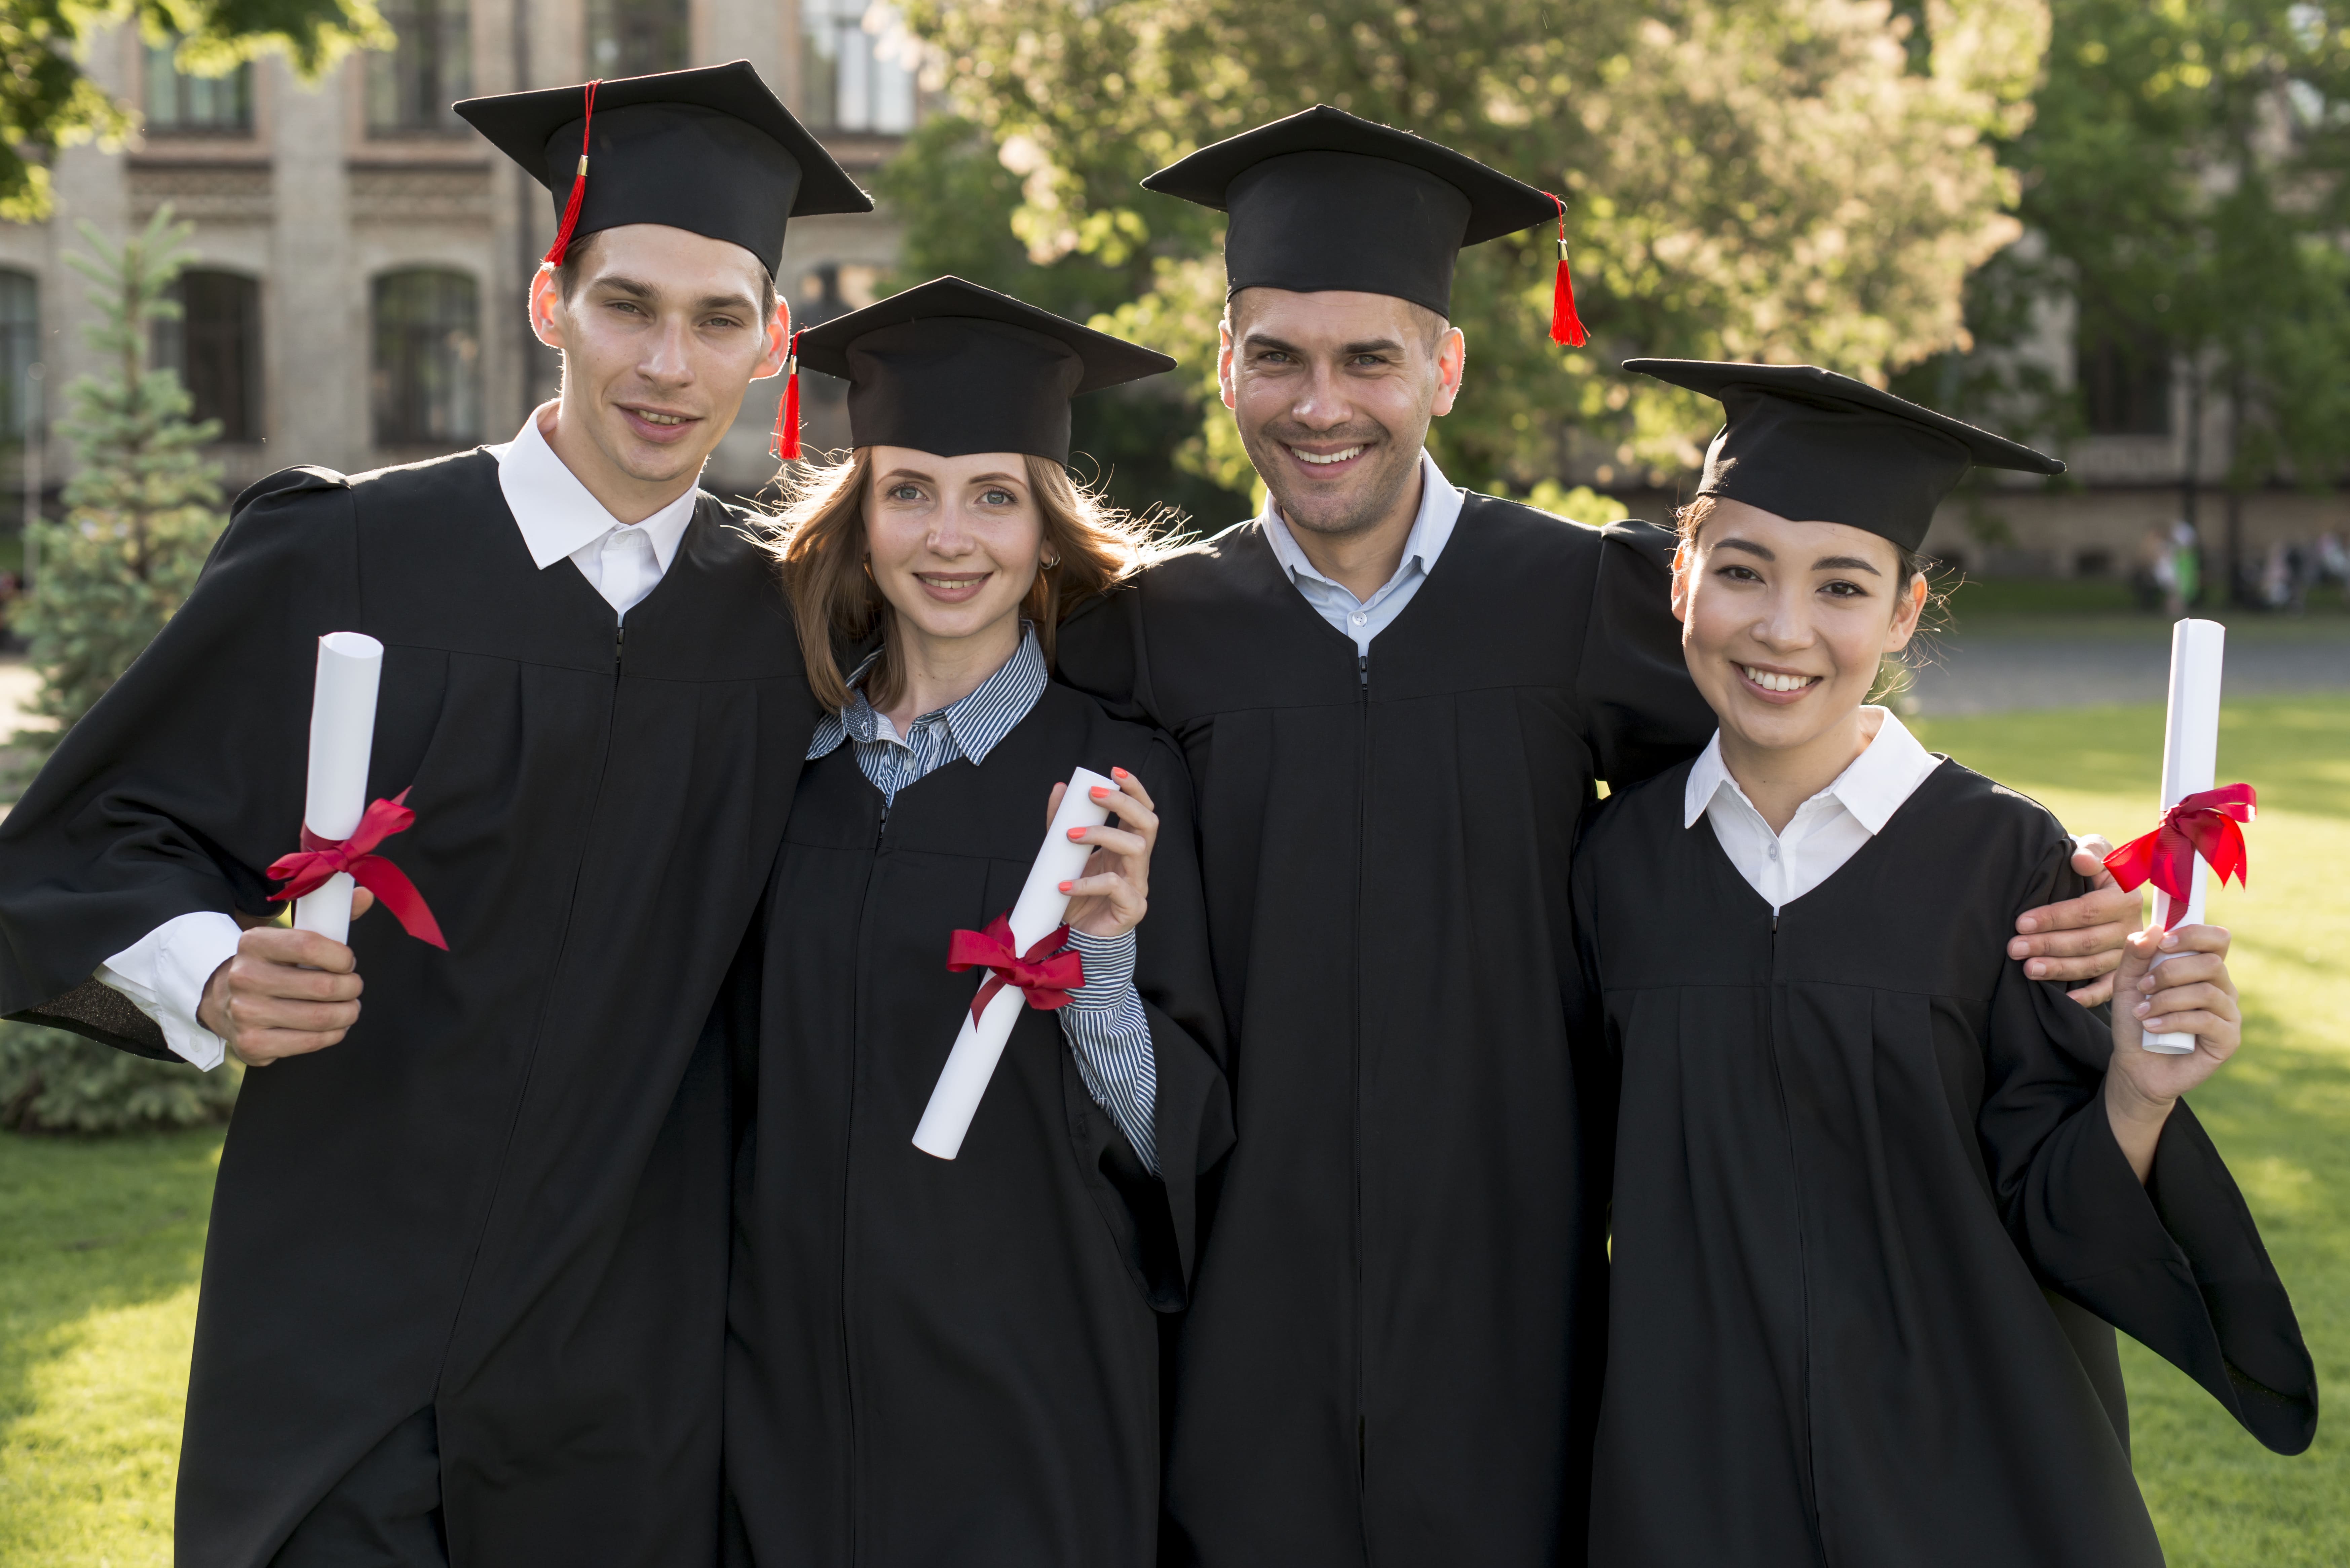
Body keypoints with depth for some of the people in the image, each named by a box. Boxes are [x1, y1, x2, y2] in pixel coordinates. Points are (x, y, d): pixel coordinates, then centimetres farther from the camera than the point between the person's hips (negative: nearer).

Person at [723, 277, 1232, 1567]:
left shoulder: (1115, 782, -6)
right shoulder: (788, 761, 3)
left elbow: (1174, 1141, -9)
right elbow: (732, 1071, 12)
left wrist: (1101, 957, -24)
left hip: (1026, 1403, -3)